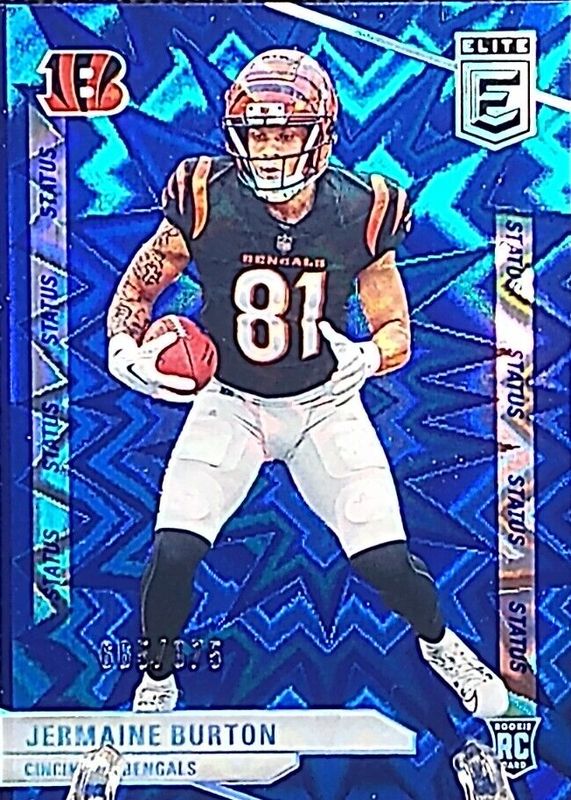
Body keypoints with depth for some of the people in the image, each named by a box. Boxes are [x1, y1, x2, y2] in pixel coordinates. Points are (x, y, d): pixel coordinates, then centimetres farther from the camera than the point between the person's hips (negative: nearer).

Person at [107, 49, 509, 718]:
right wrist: (125, 352, -20)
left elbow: (396, 329, -5)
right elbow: (137, 288, -1)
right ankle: (158, 676, 18)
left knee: (386, 564, -7)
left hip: (324, 402, 0)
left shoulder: (359, 211, -13)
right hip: (228, 401, 0)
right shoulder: (205, 201, -16)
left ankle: (437, 641, 30)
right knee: (173, 554, -15)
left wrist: (366, 356, -27)